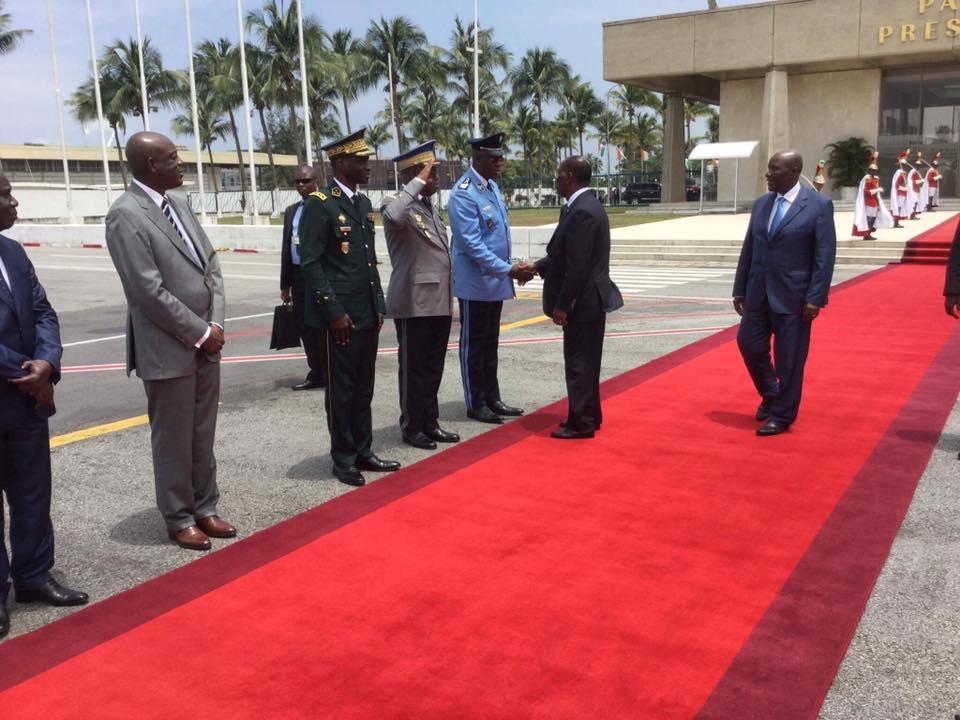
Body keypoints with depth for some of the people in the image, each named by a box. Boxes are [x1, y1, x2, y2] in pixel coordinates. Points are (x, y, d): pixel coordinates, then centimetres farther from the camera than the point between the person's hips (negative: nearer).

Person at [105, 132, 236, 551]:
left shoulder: (179, 205, 10)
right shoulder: (125, 215, -14)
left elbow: (211, 266, 11)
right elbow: (150, 291, -19)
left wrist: (215, 325, -2)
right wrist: (200, 333, -13)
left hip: (205, 344, 7)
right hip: (168, 350, -7)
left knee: (203, 436, 15)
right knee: (173, 441, 7)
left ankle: (205, 509, 29)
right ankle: (179, 520, 22)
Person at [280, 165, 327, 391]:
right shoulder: (291, 211, 15)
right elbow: (286, 248, 16)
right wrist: (285, 284, 14)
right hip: (298, 276, 7)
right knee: (305, 327, 11)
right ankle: (316, 374, 22)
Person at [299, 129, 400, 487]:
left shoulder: (364, 203, 14)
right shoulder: (319, 204, -10)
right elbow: (310, 264, -14)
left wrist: (379, 305, 13)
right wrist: (335, 312, -18)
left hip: (368, 314, 8)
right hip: (341, 315, -7)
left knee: (364, 387, 14)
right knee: (341, 389, 3)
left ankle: (363, 451, 25)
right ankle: (343, 459, 14)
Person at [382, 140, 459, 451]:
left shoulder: (431, 208, 15)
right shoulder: (399, 206, -11)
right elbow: (394, 216, -39)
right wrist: (418, 182, -27)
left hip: (440, 303, 8)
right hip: (414, 305, -8)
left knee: (433, 368, 15)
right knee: (414, 369, 4)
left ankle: (430, 423, 26)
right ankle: (412, 427, 17)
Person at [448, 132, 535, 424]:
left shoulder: (493, 186, 8)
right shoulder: (463, 194, -18)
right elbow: (472, 245, -22)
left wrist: (513, 268, 6)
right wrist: (509, 270, -23)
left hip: (495, 281, 8)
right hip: (475, 284, -8)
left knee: (490, 343, 16)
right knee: (473, 344, 4)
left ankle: (492, 398, 27)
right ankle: (475, 405, 15)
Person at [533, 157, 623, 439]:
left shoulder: (582, 211, -20)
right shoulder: (586, 206, 12)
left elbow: (578, 265, -23)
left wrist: (562, 305, -20)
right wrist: (536, 267, 13)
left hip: (584, 301, -10)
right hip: (589, 300, 10)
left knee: (579, 363, -1)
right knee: (584, 362, 18)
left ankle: (581, 423, 8)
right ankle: (588, 416, 28)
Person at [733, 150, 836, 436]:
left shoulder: (819, 204, -8)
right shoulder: (760, 204, 8)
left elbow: (825, 255, -11)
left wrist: (815, 298, -16)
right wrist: (740, 289, 10)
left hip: (792, 296, -5)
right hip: (758, 293, 6)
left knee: (788, 359, 3)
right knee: (749, 344, 10)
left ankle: (781, 417, 18)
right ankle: (770, 395, 36)